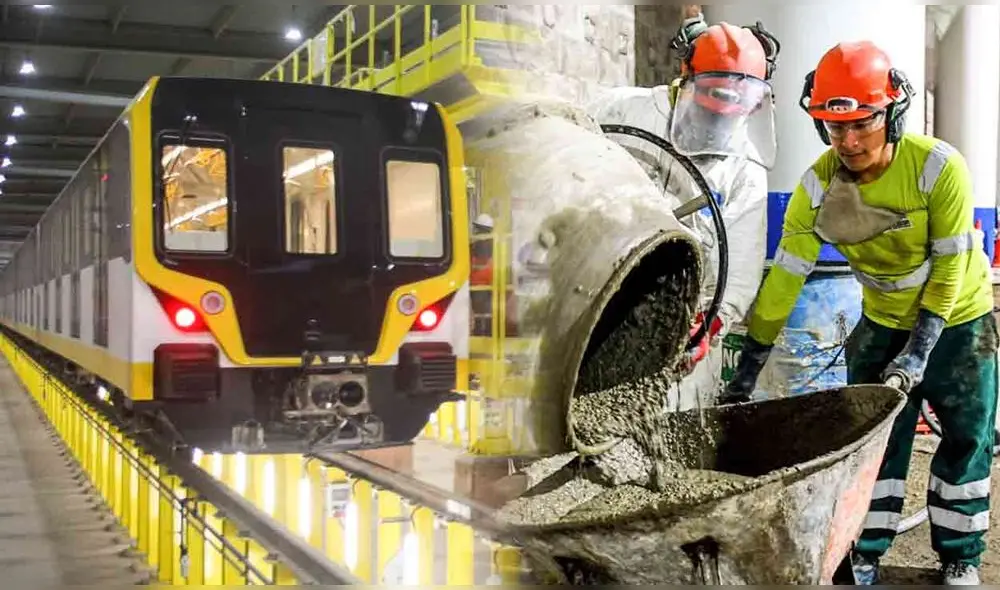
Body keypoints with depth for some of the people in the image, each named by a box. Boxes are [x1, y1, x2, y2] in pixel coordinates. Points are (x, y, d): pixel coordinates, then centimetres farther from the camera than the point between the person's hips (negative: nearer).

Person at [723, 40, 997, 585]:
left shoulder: (939, 167, -27)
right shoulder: (818, 185, -19)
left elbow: (950, 265, -22)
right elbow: (786, 274, -17)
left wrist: (921, 346, -25)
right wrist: (751, 359, -18)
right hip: (883, 323, 2)